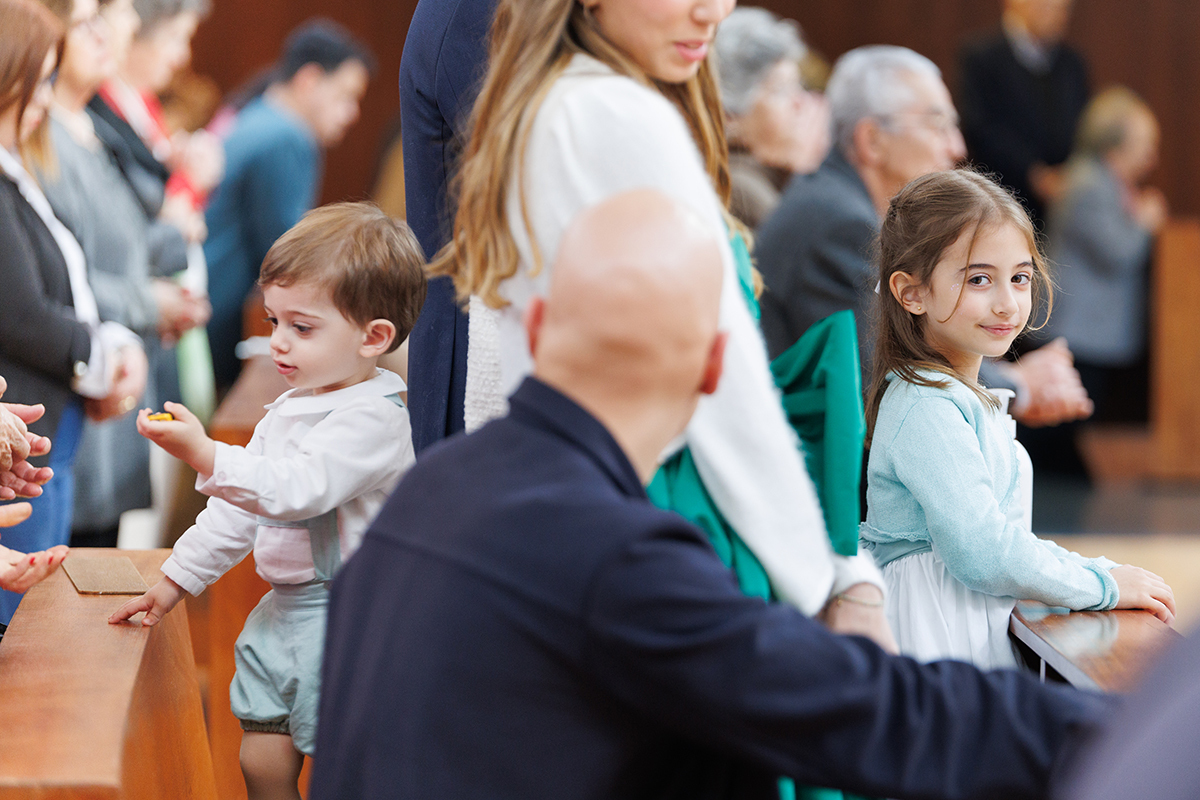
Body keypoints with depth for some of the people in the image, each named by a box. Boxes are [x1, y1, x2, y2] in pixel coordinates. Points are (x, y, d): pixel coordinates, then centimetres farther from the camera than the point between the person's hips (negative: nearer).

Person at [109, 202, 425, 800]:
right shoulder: (287, 412, 14)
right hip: (281, 613, 9)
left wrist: (204, 454, -37)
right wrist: (176, 579, 23)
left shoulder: (371, 419, -17)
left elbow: (296, 490, -30)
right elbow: (240, 510, 23)